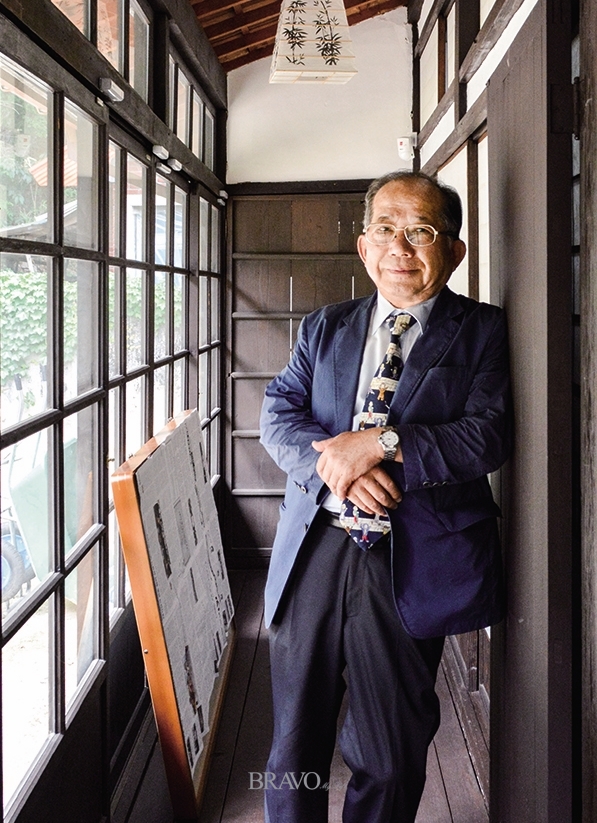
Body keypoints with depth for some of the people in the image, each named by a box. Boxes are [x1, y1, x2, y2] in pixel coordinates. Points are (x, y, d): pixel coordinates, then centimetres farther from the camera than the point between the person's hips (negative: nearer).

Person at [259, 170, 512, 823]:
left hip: (412, 565, -2)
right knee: (294, 742, 10)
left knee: (391, 758, 8)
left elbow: (488, 434, -9)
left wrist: (381, 444, -17)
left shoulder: (482, 333, 4)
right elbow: (279, 413, 5)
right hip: (314, 550, 3)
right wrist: (331, 462, -16)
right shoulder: (323, 328, 14)